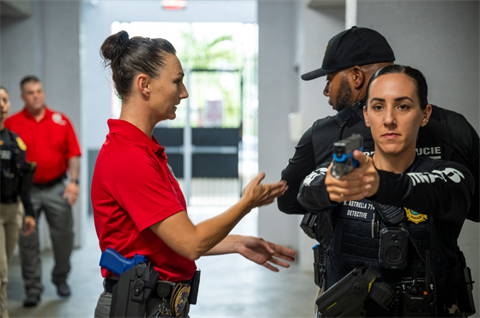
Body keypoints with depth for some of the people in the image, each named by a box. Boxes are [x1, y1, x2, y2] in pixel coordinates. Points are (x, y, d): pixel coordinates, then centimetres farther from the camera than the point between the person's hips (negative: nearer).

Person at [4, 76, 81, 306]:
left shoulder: (61, 121, 6)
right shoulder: (12, 123, 0)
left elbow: (73, 154, 5)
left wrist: (73, 181, -7)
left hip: (56, 189, 2)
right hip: (27, 190, -2)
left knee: (64, 236, 7)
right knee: (27, 241, 2)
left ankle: (61, 279, 29)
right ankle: (33, 289, 12)